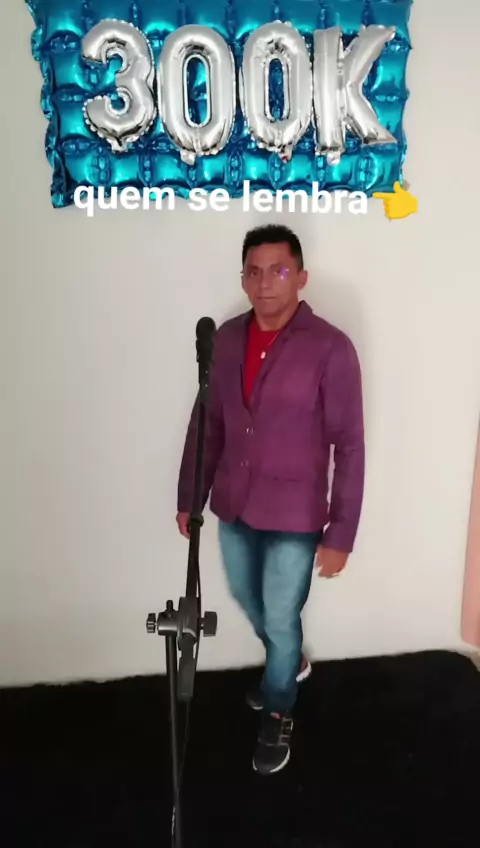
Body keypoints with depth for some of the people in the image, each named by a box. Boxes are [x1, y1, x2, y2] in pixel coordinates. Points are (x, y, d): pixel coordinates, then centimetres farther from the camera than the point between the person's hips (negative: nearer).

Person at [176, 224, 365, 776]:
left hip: (294, 517, -5)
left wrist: (341, 532, -14)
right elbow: (207, 422, 6)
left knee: (280, 619, 11)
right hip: (232, 507, 6)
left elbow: (350, 447, -15)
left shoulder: (330, 349, -18)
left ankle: (277, 715, 40)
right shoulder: (227, 338, -2)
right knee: (246, 599, 24)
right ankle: (290, 662, 56)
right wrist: (188, 497, 8)